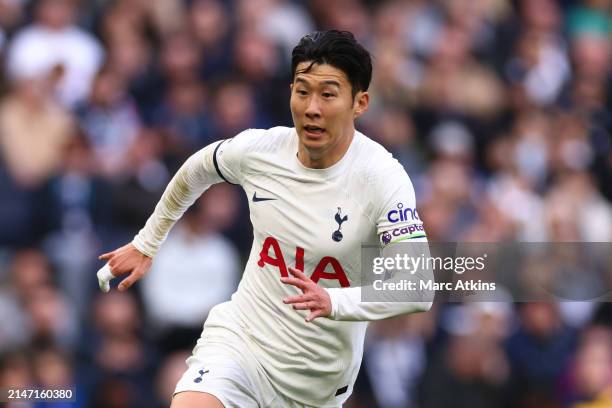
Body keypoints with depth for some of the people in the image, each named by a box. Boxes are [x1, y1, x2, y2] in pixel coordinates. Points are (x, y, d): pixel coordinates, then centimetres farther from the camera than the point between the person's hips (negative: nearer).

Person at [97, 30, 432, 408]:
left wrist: (334, 302, -39)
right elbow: (194, 171, 19)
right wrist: (145, 245, 28)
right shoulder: (257, 149, -5)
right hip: (240, 338, 1)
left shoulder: (382, 176, -17)